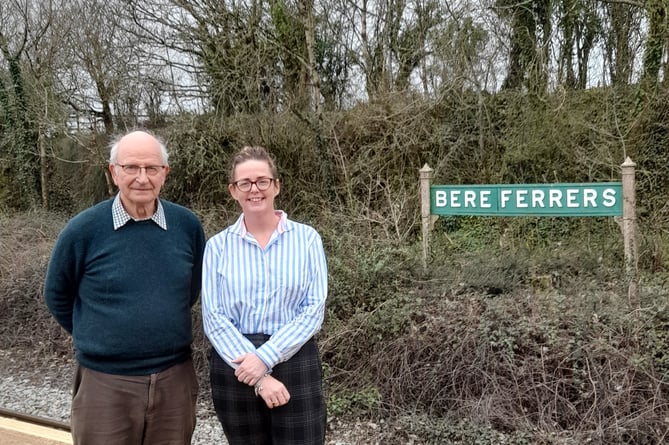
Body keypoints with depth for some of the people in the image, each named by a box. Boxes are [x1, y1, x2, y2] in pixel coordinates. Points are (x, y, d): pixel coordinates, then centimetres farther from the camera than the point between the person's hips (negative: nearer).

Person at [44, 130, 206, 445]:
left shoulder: (188, 225, -3)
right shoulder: (83, 230, -10)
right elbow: (57, 297, 5)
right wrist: (97, 338, 9)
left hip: (175, 379, 3)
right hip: (105, 383, -2)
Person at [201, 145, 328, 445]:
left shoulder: (306, 238, -1)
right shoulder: (218, 245, 1)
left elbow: (314, 310, -6)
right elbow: (213, 318, -6)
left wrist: (265, 357, -15)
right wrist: (259, 376, -14)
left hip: (295, 364, -1)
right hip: (235, 369, 1)